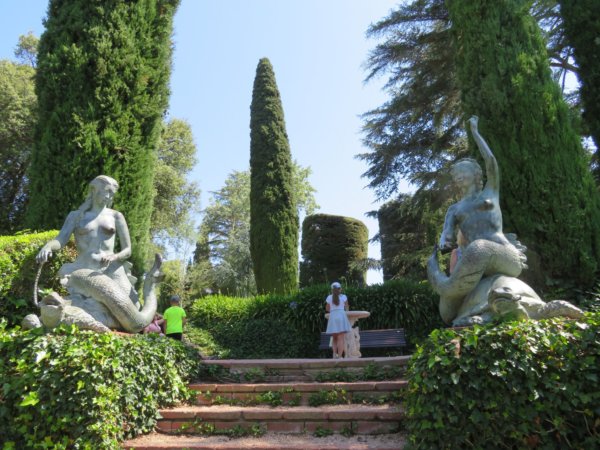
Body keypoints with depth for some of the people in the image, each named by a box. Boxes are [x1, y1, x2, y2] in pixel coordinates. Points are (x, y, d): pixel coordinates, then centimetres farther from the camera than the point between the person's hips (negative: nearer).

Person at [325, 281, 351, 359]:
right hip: (341, 316, -2)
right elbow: (347, 308, 16)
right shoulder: (343, 296, 7)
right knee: (341, 338, -4)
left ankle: (334, 353, -5)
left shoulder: (329, 297, 11)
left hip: (332, 317, 2)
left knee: (334, 338, 13)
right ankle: (339, 357, -12)